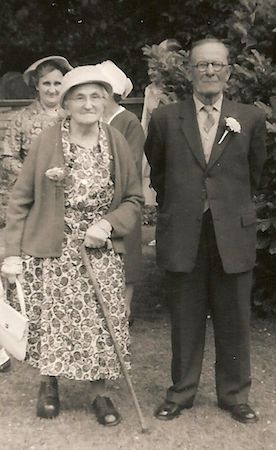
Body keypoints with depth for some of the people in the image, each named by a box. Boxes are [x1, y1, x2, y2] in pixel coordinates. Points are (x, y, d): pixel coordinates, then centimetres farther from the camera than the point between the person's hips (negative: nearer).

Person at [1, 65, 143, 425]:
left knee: (102, 324, 4)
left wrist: (108, 223, -12)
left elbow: (134, 198, 7)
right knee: (51, 322, 8)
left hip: (101, 252, 2)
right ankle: (49, 385, 34)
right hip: (52, 251, -1)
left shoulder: (116, 142, 0)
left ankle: (100, 394, 24)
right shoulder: (46, 142, -7)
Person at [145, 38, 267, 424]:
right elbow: (156, 172, 15)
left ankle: (234, 395, 25)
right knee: (185, 321, 10)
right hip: (182, 236, 0)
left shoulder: (251, 119, 2)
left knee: (233, 321, 8)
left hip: (233, 235, 0)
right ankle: (181, 392, 26)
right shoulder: (165, 119, 2)